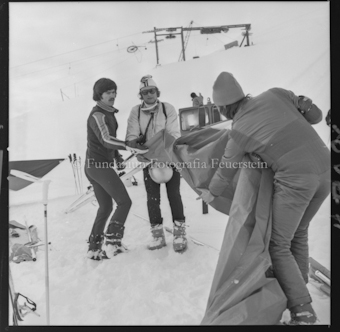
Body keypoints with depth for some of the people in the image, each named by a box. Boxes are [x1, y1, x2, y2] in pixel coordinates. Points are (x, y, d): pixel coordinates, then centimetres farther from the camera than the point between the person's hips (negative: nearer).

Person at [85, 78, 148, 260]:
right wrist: (131, 147, -41)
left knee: (105, 207, 13)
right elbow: (105, 139, -31)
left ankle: (94, 247, 19)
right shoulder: (97, 115, -15)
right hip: (99, 165, -10)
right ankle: (112, 241, -6)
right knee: (124, 201, -9)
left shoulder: (109, 113, 15)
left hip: (94, 165, 10)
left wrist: (117, 155, 15)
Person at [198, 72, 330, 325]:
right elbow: (315, 115, 11)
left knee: (278, 245, 8)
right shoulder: (275, 94, 6)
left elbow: (225, 172, 13)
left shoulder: (238, 131, -1)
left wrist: (211, 193, 30)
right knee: (298, 232, 25)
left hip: (295, 178, -6)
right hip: (325, 170, 7)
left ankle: (302, 310, 8)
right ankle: (297, 287, 37)